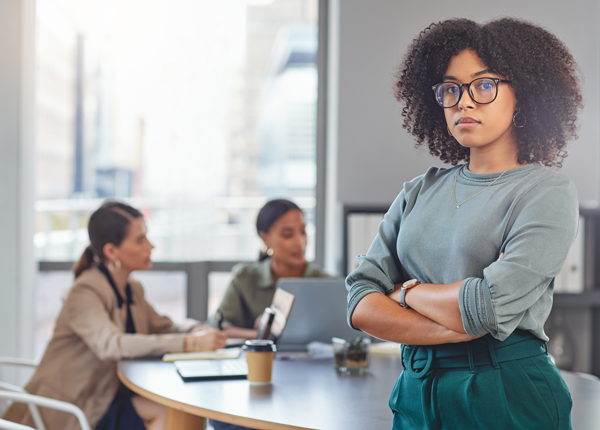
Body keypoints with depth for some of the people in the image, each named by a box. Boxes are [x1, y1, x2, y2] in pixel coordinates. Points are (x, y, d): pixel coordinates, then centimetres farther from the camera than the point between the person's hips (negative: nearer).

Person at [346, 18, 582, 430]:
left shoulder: (547, 191, -7)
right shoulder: (419, 191, 8)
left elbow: (491, 307, -20)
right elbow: (361, 305, -2)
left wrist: (406, 292, -4)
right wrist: (461, 327, -15)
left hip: (509, 395, -4)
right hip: (417, 392, 5)